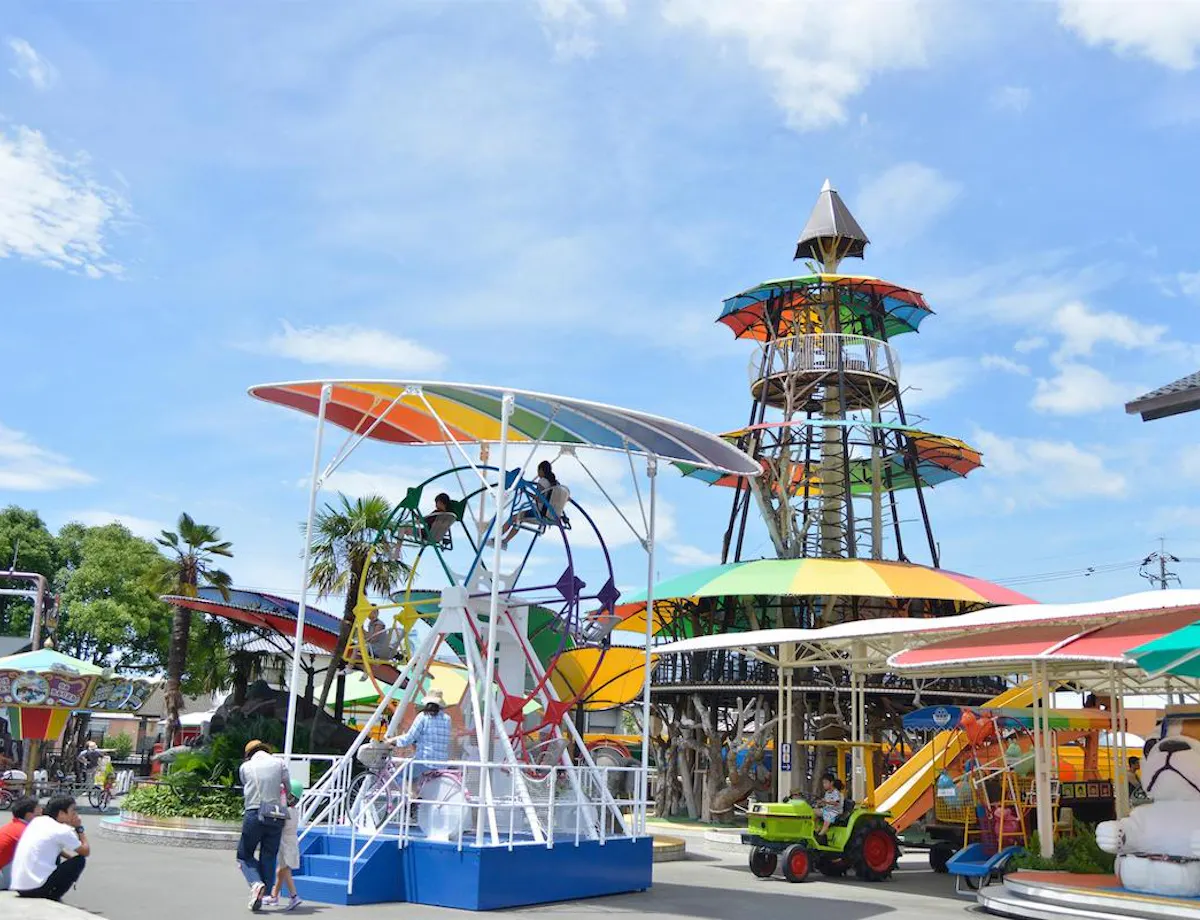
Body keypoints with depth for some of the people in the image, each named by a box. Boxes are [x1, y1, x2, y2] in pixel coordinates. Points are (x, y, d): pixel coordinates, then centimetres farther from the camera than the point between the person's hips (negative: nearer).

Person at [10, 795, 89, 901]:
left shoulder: (37, 821, 12)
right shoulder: (62, 831, -9)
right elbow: (86, 852, 2)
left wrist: (71, 857, 21)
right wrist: (79, 828, 9)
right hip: (36, 888, -8)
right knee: (80, 860, 5)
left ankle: (48, 896, 19)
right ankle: (52, 897, 3)